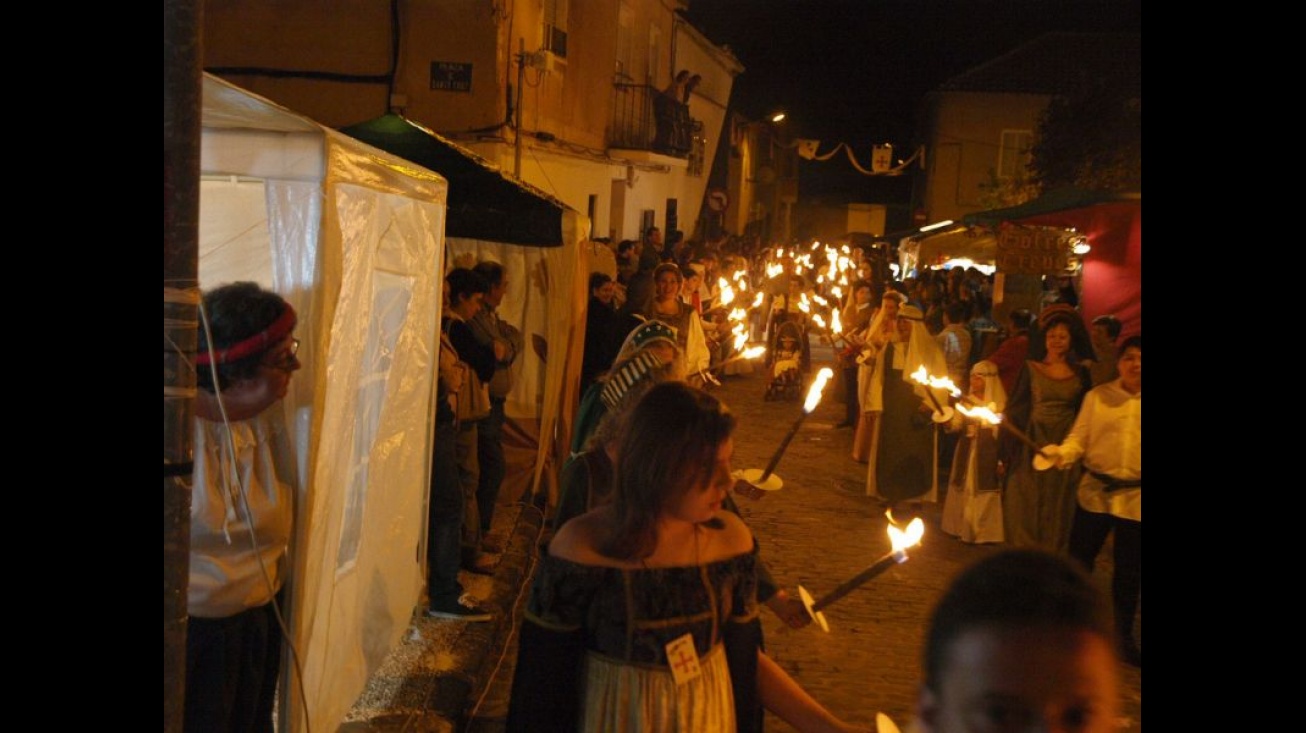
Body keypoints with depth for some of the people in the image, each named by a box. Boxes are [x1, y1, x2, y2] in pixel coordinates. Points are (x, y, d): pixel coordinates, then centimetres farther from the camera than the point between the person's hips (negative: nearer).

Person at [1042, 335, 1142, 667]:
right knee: (1079, 558, 9)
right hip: (1096, 490, 0)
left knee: (1129, 570, 11)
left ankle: (1124, 636, 29)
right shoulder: (1097, 396, -1)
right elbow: (1078, 438, -1)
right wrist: (1062, 453, -21)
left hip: (1135, 497, 0)